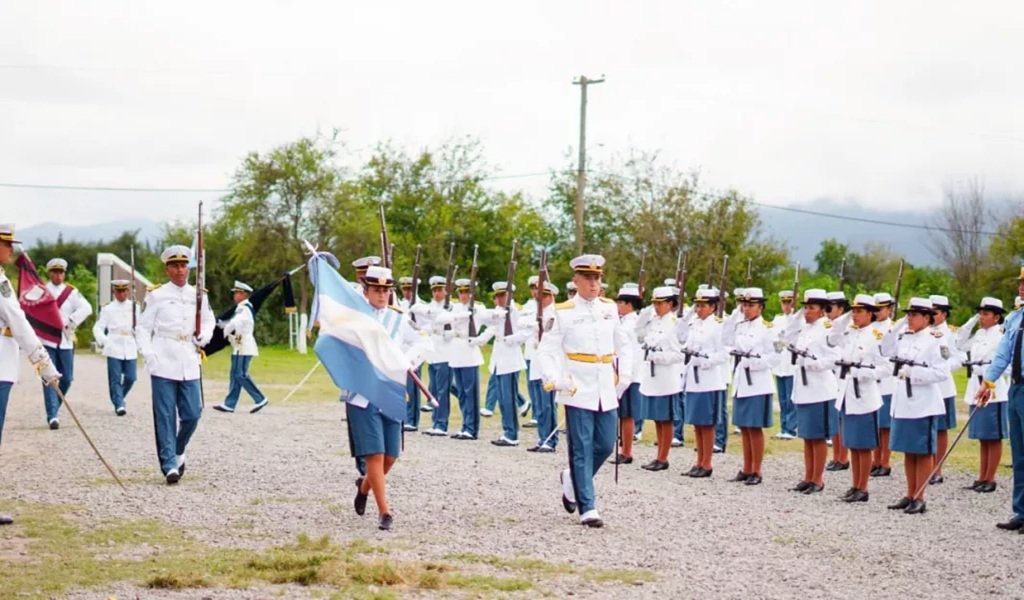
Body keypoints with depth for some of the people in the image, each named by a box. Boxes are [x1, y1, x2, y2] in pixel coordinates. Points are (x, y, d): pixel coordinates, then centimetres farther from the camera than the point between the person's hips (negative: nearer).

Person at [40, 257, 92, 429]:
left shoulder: (72, 292, 6)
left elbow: (86, 308, -7)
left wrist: (69, 322, -15)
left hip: (66, 340, 2)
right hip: (46, 340, -2)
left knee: (66, 379, 3)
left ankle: (53, 408, 26)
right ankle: (52, 415, -9)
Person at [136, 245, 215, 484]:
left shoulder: (199, 296, 11)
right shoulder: (156, 295, 2)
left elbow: (209, 321, 24)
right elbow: (143, 327, 3)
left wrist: (203, 337, 3)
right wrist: (147, 353, -10)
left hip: (190, 364, 3)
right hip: (163, 364, -3)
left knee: (192, 414, 1)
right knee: (165, 416, -4)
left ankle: (179, 451, 27)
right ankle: (169, 465, -1)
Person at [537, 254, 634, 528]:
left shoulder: (610, 308, 8)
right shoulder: (563, 313, -5)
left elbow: (623, 344, 18)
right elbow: (546, 350, -5)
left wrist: (625, 376, 9)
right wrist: (554, 380, -18)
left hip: (607, 392, 5)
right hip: (578, 392, -5)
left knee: (605, 445, 8)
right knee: (582, 450, -2)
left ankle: (572, 480, 34)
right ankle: (587, 508, 2)